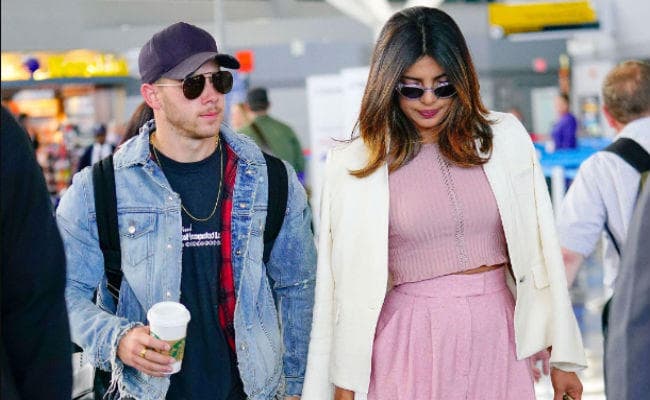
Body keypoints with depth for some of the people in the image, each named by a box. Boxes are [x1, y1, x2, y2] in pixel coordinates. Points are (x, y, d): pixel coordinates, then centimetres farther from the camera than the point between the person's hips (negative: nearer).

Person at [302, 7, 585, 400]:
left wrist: (562, 355, 4)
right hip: (412, 342, -1)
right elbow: (346, 282, -1)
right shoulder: (355, 165, -4)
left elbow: (540, 249, 3)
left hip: (498, 336, 2)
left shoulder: (505, 138, 0)